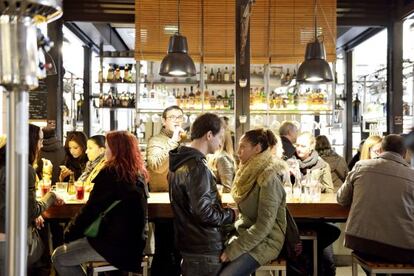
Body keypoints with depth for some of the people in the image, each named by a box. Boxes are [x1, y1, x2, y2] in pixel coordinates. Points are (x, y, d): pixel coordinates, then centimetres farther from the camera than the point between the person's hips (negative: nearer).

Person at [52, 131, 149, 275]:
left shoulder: (111, 172, -14)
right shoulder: (139, 173, 9)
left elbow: (91, 209, -12)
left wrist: (69, 234, 2)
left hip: (118, 243, -9)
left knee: (59, 257, 1)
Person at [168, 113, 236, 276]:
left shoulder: (180, 162, 8)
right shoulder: (197, 166, -21)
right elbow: (203, 213, -25)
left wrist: (221, 210, 11)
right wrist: (230, 215, -9)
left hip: (187, 243, 9)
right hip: (205, 250, -9)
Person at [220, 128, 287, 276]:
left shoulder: (268, 178, -20)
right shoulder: (249, 172, 7)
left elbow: (264, 225, -23)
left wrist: (233, 250, -22)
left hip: (264, 242, -7)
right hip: (244, 232, 8)